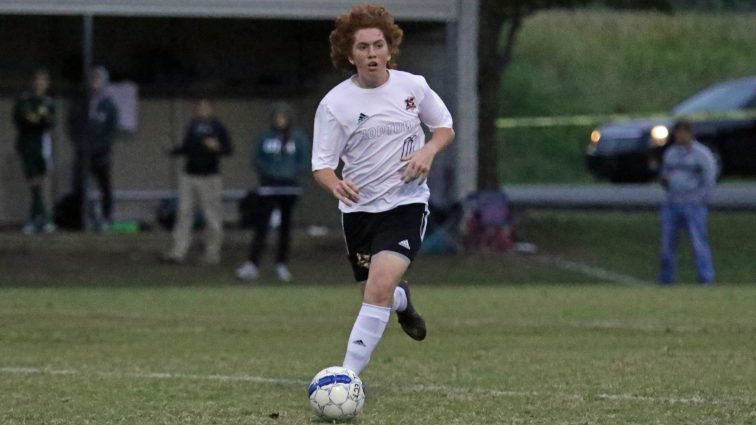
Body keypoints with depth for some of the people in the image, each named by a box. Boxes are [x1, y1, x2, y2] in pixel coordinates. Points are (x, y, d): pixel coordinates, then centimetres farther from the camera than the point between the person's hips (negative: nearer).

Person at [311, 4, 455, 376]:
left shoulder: (412, 86, -3)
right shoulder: (335, 103, -8)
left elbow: (445, 128, 12)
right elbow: (321, 165, -8)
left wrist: (428, 150, -10)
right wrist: (336, 185, -32)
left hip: (406, 202, -2)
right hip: (358, 207, 2)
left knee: (381, 286, -22)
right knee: (377, 293, 13)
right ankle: (402, 300, 53)